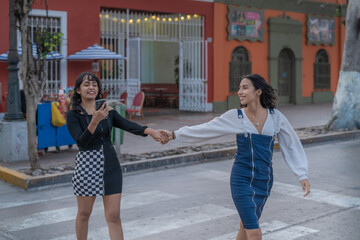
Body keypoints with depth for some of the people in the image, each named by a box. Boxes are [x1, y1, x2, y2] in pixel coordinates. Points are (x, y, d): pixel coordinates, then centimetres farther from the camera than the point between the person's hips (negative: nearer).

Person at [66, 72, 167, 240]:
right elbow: (81, 142, -18)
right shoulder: (73, 115, -5)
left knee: (113, 216, 1)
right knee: (84, 213, 12)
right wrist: (95, 121, -31)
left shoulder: (108, 111, 6)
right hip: (86, 166, -3)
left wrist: (150, 131, -26)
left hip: (110, 166, 3)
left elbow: (129, 126, -8)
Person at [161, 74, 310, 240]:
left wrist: (303, 175, 0)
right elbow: (204, 130, -1)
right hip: (241, 180, -2)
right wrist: (174, 135, -4)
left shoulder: (276, 117, 0)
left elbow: (292, 146, 6)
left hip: (264, 181, 3)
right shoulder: (235, 117, -4)